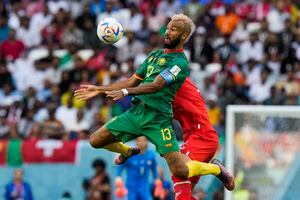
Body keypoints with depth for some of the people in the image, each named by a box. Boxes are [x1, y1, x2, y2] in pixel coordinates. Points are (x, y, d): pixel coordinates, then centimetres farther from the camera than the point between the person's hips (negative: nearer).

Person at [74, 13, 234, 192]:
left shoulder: (180, 62, -7)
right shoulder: (155, 55, 18)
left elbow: (156, 86, -20)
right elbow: (133, 81, 23)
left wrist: (126, 92, -32)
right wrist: (99, 90, 18)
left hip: (157, 119, -7)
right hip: (136, 111, 7)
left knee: (180, 171, -15)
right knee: (96, 141, 5)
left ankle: (216, 169, 17)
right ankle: (127, 151, 37)